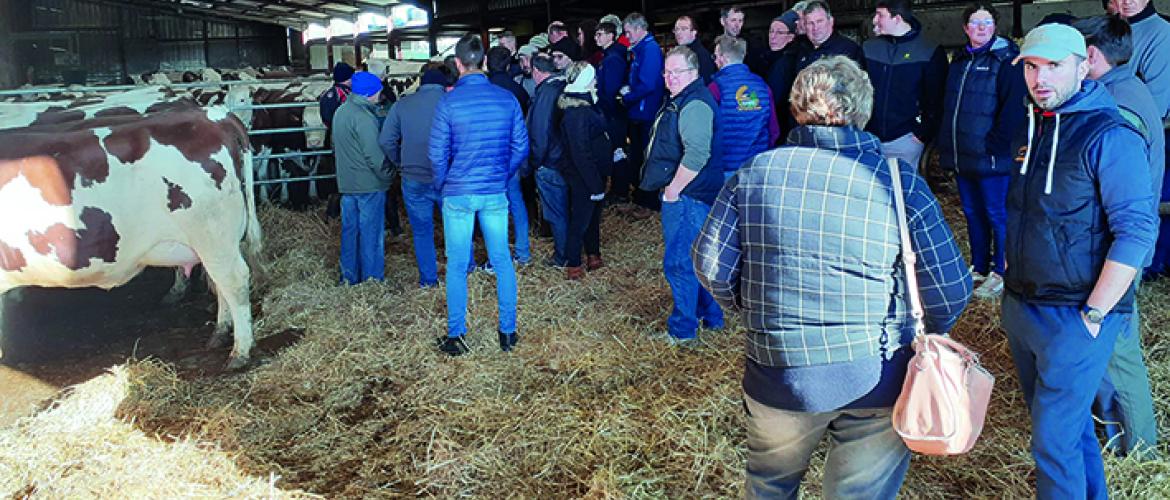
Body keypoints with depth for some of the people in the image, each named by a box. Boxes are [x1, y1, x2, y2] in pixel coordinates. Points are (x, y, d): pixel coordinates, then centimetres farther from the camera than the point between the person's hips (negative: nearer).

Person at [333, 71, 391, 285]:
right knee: (371, 232, 2)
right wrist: (386, 175, -8)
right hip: (369, 185, -8)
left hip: (346, 183, 8)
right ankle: (372, 278, 10)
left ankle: (349, 277, 23)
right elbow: (374, 155, -21)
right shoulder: (364, 117, -19)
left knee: (349, 229, 14)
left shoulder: (340, 111, 9)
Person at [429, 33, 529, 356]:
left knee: (456, 266, 7)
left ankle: (456, 336, 15)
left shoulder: (448, 102, -10)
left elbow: (437, 154, -8)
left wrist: (441, 186, 9)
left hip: (458, 194, -2)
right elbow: (520, 147, 3)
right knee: (502, 261, 12)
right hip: (495, 193, 2)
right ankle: (508, 332, 19)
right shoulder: (507, 99, -2)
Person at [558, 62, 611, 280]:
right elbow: (581, 154, -27)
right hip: (584, 177, -10)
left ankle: (593, 257, 39)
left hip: (593, 173, 10)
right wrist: (595, 185, -24)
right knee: (580, 219, 4)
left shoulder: (584, 105, 5)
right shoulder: (577, 114, -27)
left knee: (593, 215, 22)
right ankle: (573, 267, 18)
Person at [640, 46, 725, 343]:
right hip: (695, 196, 11)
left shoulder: (694, 104, -19)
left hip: (686, 196, -11)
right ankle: (711, 317, 33)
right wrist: (671, 188, 23)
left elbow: (697, 154, -30)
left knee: (679, 262, -4)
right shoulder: (681, 100, 16)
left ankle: (682, 329, 6)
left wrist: (673, 190, -21)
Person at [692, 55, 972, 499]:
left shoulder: (754, 173, -5)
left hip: (777, 375, 1)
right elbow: (950, 290, -9)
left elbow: (712, 266, -2)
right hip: (877, 379, -1)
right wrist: (928, 336, 12)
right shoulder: (898, 180, -10)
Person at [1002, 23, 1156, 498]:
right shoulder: (1033, 126, 8)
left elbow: (1136, 231, -19)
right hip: (1021, 307, 8)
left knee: (1054, 440, -2)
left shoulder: (1109, 135, -16)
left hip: (1074, 317, -7)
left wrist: (1093, 316, -18)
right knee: (1066, 420, 22)